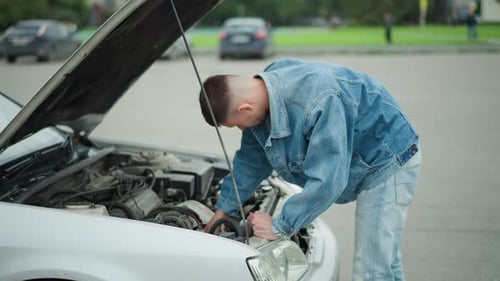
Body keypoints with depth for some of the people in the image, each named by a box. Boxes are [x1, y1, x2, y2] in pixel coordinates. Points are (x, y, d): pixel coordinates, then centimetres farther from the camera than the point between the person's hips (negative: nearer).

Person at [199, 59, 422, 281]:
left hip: (387, 161, -8)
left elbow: (326, 179, -37)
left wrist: (280, 227, -26)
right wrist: (224, 209, 10)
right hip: (361, 165, 9)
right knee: (384, 260, 19)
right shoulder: (261, 90, -10)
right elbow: (252, 159, 5)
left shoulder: (318, 102, -38)